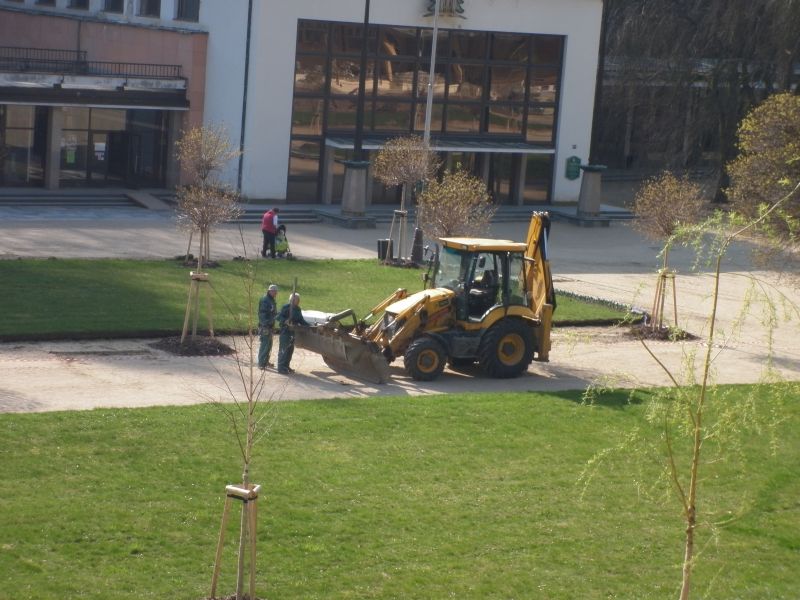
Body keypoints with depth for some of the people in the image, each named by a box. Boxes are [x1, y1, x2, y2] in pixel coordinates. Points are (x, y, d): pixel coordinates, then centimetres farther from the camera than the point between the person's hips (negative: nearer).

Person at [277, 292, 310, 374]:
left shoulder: (297, 309, 15)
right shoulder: (285, 307, -10)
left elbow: (301, 320, 23)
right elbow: (279, 317, -16)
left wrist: (309, 325, 12)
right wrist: (286, 321, -31)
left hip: (293, 332, 9)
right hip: (285, 331, -8)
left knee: (290, 350, 12)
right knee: (283, 350, -8)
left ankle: (286, 366, 22)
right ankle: (281, 367, -6)